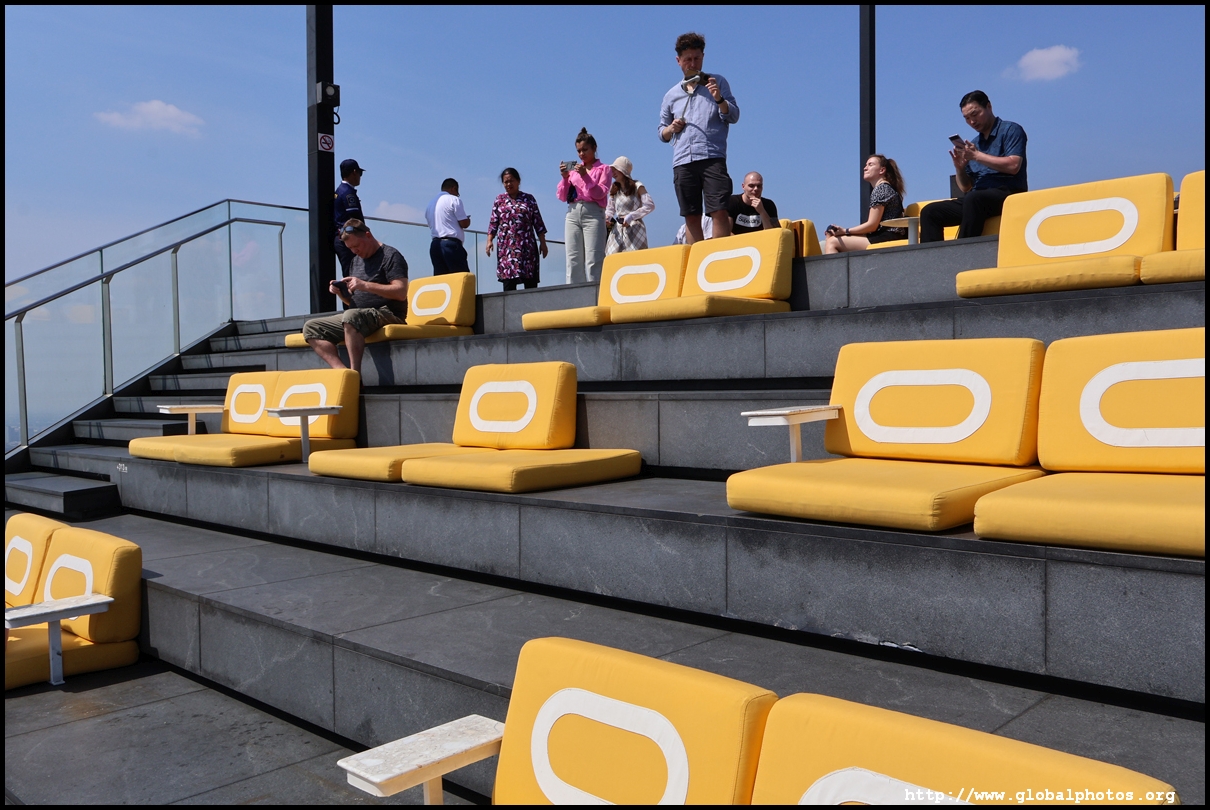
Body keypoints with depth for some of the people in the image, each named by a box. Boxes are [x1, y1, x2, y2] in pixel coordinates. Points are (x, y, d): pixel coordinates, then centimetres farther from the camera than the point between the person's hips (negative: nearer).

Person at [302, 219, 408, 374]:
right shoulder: (356, 261, 21)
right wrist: (341, 293, 2)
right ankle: (341, 371, -24)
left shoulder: (390, 256, -3)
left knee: (351, 316, -38)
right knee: (311, 328, -4)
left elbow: (401, 292, -16)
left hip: (387, 314, -9)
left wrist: (365, 285, -20)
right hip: (356, 316, 9)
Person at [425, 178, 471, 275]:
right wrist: (468, 220, 14)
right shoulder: (454, 199, -3)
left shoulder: (430, 203, 19)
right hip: (451, 244, -7)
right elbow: (464, 223, -7)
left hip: (435, 245, 7)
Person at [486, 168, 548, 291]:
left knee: (530, 281, -4)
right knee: (508, 278, -8)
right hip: (506, 246, 0)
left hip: (527, 246, 0)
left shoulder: (529, 199, 11)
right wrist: (489, 240, -2)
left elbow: (538, 222, 9)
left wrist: (543, 242, 4)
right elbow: (493, 223, 10)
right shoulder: (499, 200, 13)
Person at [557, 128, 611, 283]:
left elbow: (600, 193, -3)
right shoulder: (573, 169, 18)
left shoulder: (603, 169, 10)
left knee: (593, 260, -11)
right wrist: (565, 178, -2)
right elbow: (562, 196, 13)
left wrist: (585, 176, -12)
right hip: (573, 213, 4)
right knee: (573, 260, -3)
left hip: (593, 213, -4)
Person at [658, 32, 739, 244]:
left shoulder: (717, 83, 13)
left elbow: (734, 116, 5)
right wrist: (670, 129, 2)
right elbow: (662, 133, 25)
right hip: (682, 162, 3)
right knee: (691, 216, 2)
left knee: (719, 211, -14)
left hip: (712, 157, -3)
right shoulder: (671, 95, 21)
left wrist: (718, 99, -14)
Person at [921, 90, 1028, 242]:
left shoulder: (1011, 130, 3)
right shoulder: (974, 144, 21)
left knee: (973, 200, -38)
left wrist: (977, 156, -11)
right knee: (930, 212, -9)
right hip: (975, 200, 7)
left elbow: (1013, 166, -14)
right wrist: (959, 168, 0)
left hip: (1008, 194, -7)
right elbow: (965, 187, 20)